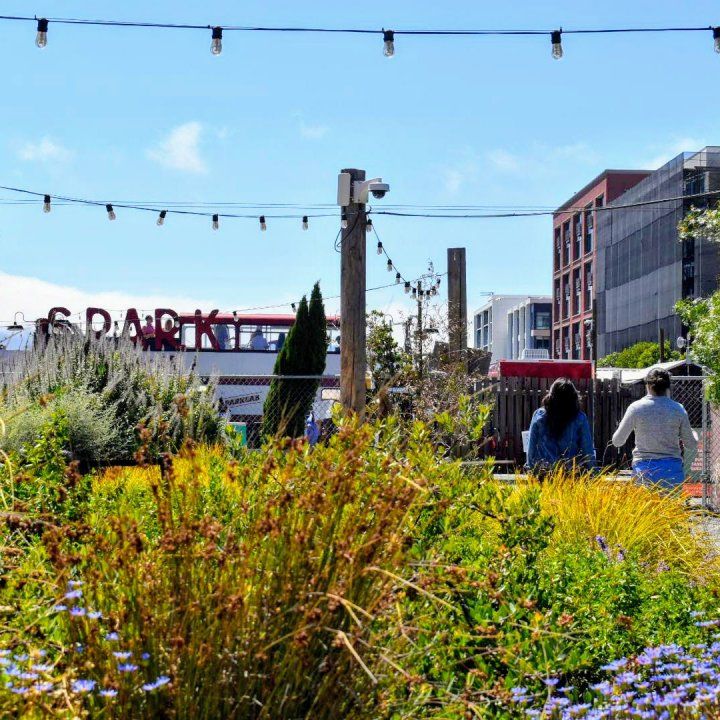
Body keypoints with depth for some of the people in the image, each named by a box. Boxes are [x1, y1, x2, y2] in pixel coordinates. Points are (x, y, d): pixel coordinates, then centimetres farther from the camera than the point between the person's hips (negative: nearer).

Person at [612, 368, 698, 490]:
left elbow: (617, 441, 2)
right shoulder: (677, 409, 0)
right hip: (672, 469, 1)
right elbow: (691, 444, 6)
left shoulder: (636, 407, -4)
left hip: (644, 468, -1)